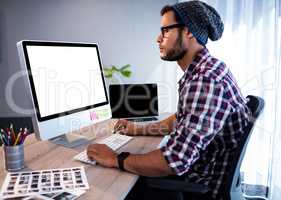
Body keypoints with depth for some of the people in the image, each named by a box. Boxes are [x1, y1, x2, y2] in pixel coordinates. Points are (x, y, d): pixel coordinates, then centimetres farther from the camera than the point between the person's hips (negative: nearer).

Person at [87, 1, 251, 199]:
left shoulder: (207, 80, -29)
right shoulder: (200, 72, 5)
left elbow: (175, 160, -33)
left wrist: (116, 159, -20)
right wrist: (139, 129, 14)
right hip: (193, 172, 8)